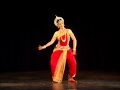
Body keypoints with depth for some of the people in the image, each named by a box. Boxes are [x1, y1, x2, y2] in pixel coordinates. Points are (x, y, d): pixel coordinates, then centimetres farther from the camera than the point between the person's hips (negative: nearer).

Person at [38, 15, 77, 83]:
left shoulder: (68, 31, -2)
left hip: (67, 50, 0)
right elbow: (51, 42, -6)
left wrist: (74, 49, -6)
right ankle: (56, 78, -2)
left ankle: (70, 78, 0)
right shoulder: (57, 33, -1)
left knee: (73, 63, -18)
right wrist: (44, 46, -17)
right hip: (58, 50, 0)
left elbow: (74, 40, -1)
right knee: (54, 63, -16)